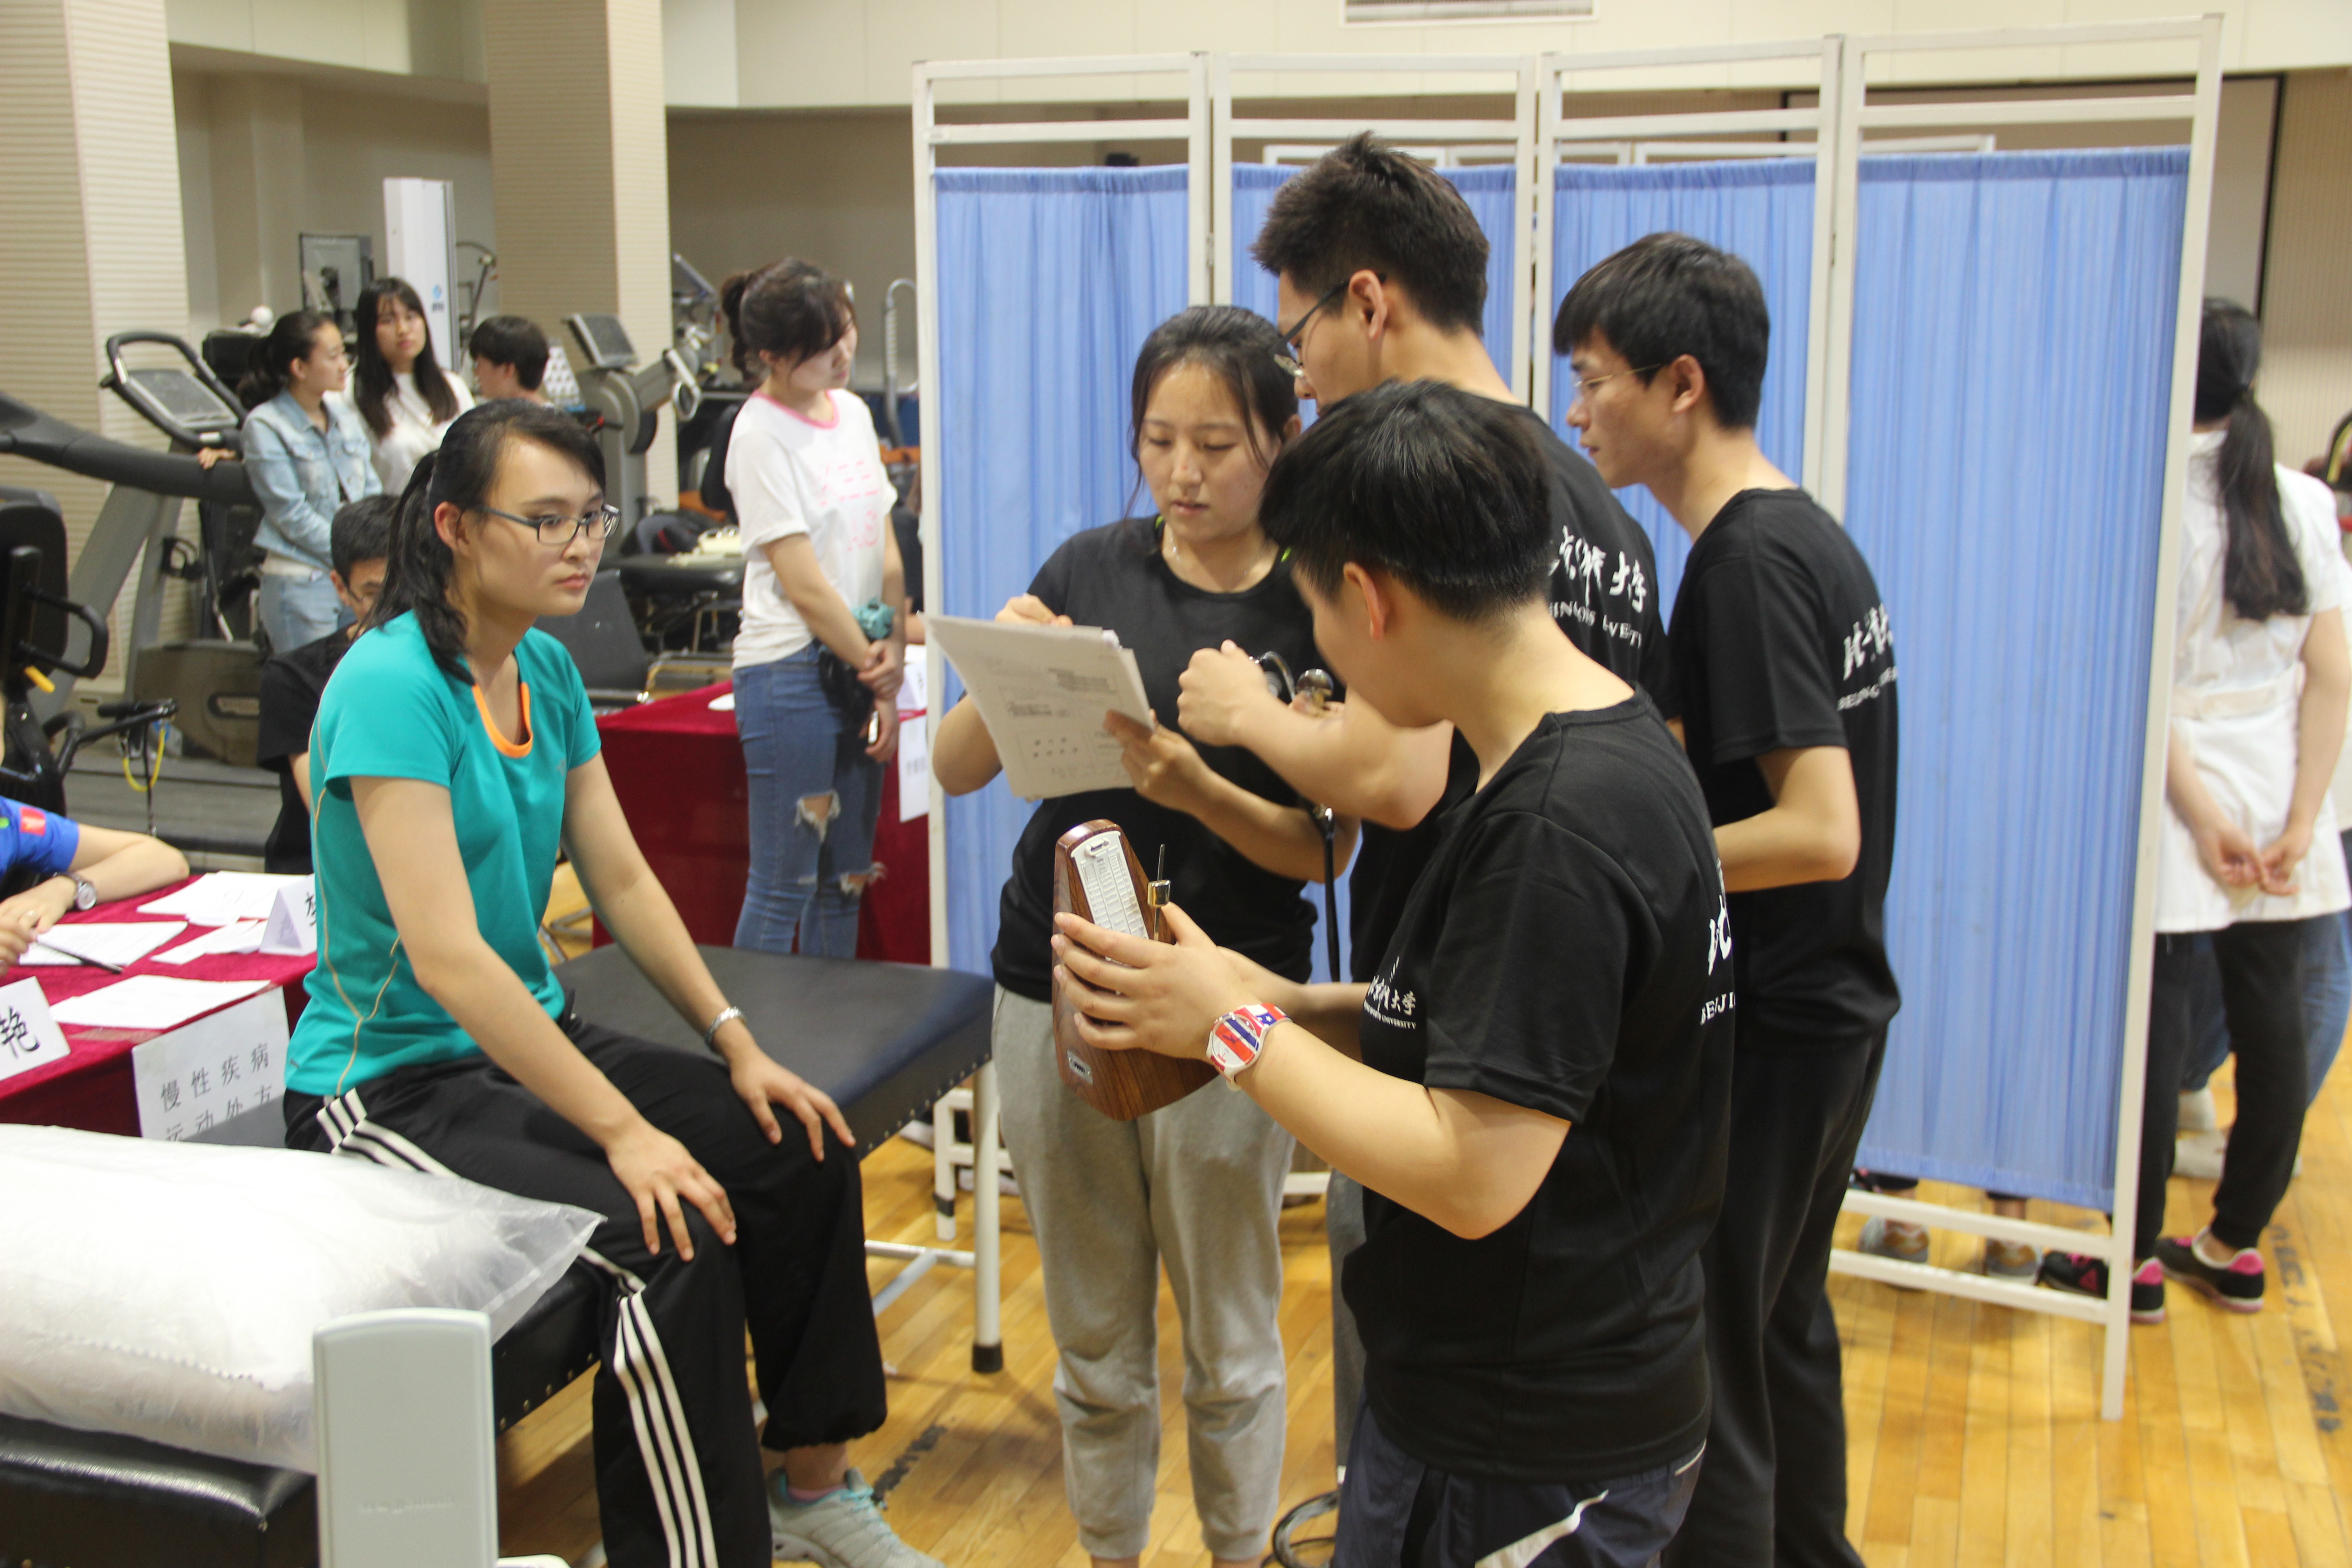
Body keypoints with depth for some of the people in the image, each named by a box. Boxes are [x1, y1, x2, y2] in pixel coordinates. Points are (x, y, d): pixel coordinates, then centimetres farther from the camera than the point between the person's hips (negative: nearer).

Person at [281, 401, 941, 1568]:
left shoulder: (545, 669, 4)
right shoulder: (392, 685, -22)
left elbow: (622, 880, 8)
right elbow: (446, 956, -28)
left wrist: (739, 1045, -2)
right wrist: (626, 1133, -30)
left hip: (526, 1033, 8)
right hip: (392, 1081, -8)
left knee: (800, 1149, -4)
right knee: (671, 1237, -26)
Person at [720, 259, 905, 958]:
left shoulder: (853, 411, 11)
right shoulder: (762, 436, -11)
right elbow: (805, 586, -14)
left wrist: (894, 649, -2)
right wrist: (877, 678, -8)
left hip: (857, 670, 7)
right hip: (793, 672, -7)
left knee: (846, 880, 12)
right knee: (783, 886, -3)